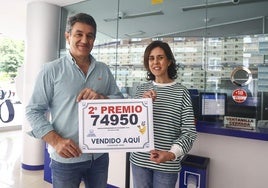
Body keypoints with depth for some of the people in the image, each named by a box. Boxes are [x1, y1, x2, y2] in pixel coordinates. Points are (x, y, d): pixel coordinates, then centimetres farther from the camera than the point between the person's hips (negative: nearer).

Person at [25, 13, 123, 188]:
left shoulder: (104, 70, 5)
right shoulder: (51, 70, -6)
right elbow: (34, 111, -6)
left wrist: (101, 98, -14)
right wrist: (56, 141, -19)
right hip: (65, 158, -3)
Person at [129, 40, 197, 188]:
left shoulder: (181, 92, -7)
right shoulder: (141, 89, 3)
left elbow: (189, 132, -8)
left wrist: (171, 154, -22)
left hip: (167, 165, -3)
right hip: (139, 160, 3)